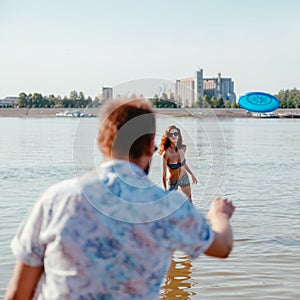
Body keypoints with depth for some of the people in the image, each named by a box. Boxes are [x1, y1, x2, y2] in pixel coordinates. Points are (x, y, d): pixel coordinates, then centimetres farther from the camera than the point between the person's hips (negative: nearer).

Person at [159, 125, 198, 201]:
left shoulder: (183, 148, -13)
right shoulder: (166, 153, -29)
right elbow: (164, 174, -23)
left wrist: (192, 175, 17)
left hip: (184, 178, 6)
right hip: (173, 181, -6)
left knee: (189, 201, 24)